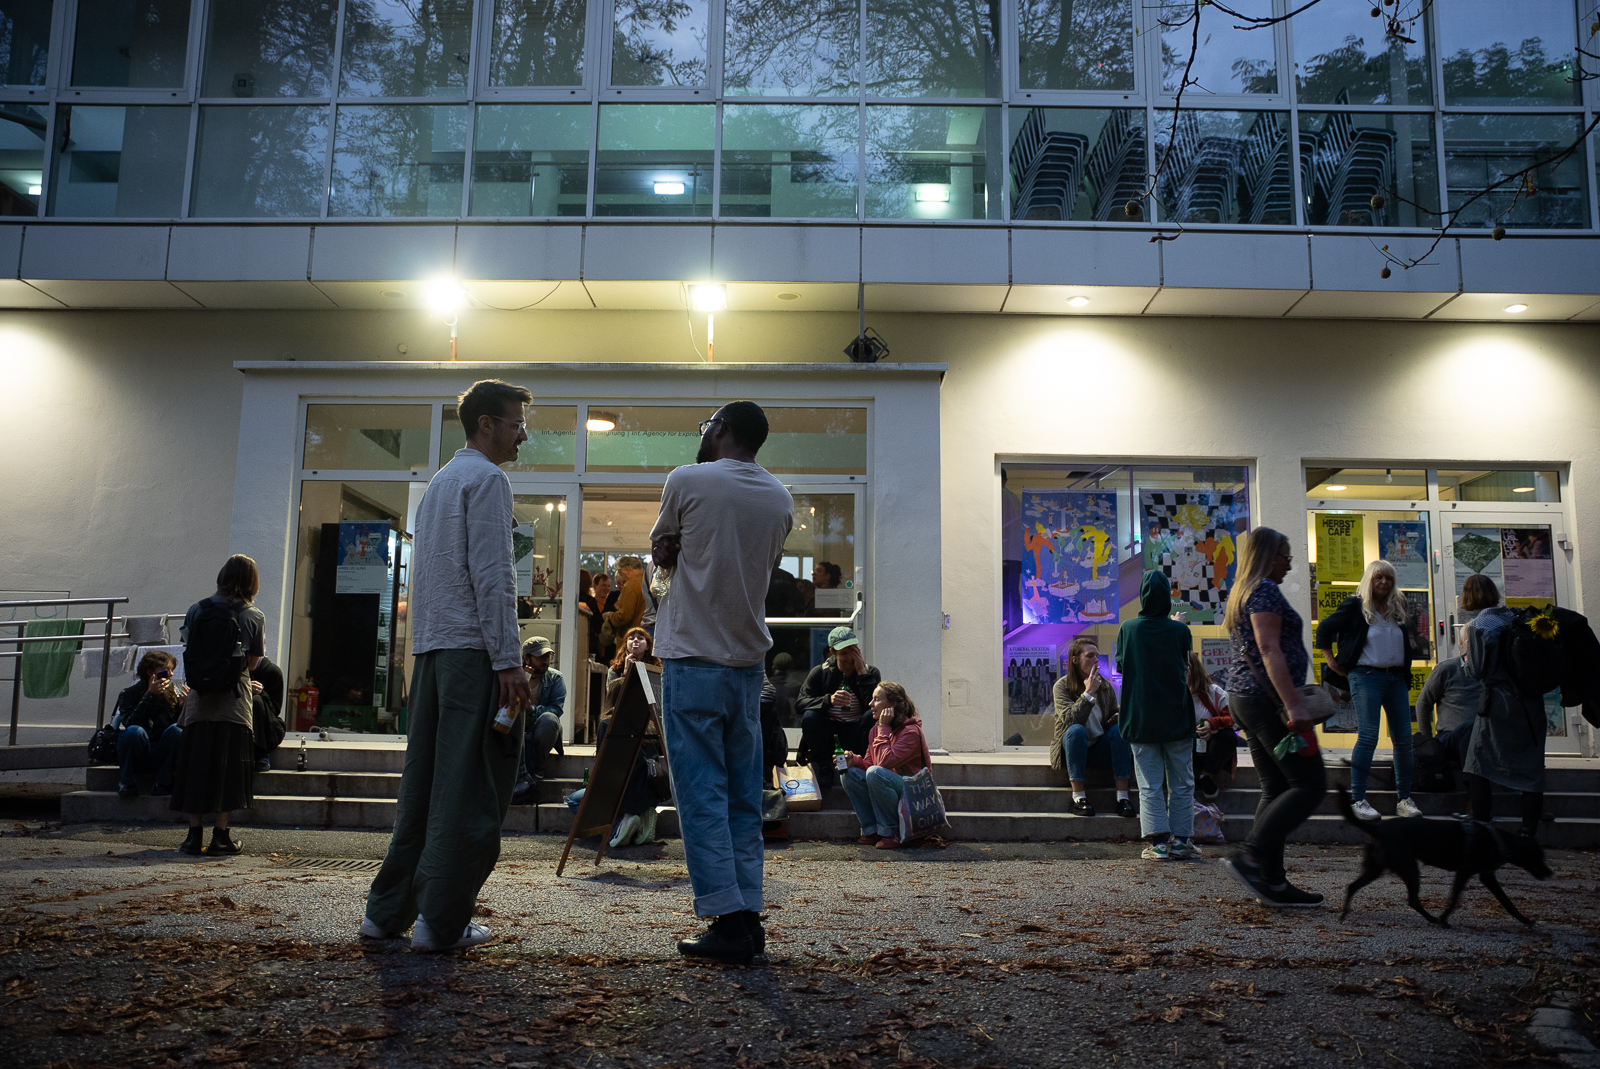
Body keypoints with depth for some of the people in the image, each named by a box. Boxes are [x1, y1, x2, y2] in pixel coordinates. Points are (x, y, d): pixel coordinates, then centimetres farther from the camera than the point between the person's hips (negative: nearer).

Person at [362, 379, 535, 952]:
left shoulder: (437, 483, 23)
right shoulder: (487, 479, -5)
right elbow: (491, 575, -14)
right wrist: (508, 661, -16)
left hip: (429, 648, 9)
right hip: (472, 648, -9)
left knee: (423, 780, 11)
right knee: (469, 789, -5)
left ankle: (387, 910, 15)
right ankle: (441, 920, -4)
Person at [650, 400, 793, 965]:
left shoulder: (688, 480, -6)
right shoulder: (781, 499, 10)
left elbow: (661, 550, 8)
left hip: (693, 660, -5)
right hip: (749, 663, 5)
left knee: (702, 795, -2)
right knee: (744, 797, 10)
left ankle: (726, 921, -4)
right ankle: (748, 918, 12)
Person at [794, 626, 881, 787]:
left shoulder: (870, 673, 3)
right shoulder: (820, 673, 2)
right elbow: (800, 703, -11)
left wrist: (862, 673, -16)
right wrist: (828, 700, -29)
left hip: (856, 735, 0)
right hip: (828, 735, 0)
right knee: (809, 717, -28)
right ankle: (824, 767, -9)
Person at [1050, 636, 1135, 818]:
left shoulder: (1105, 686, 3)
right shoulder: (1062, 686, -9)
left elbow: (1115, 715, 12)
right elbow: (1069, 719, -24)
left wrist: (1118, 719, -13)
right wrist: (1088, 693, -26)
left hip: (1100, 749, 4)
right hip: (1072, 748, -3)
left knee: (1120, 729, -24)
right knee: (1076, 730, -34)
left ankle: (1122, 796, -29)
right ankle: (1079, 797, -33)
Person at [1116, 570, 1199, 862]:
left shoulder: (1127, 629, -5)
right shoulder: (1180, 630, -7)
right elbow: (1186, 669, 6)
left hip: (1140, 718, 0)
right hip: (1177, 717, 0)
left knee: (1149, 785, 3)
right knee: (1182, 783, 11)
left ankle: (1159, 842, -2)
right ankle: (1180, 840, 11)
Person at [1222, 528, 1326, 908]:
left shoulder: (1241, 594, 21)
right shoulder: (1264, 590, -10)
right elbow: (1269, 650, -20)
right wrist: (1293, 705, -25)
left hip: (1244, 697, 10)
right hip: (1268, 697, -10)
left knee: (1276, 788, 9)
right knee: (1310, 784, -7)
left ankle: (1272, 881, 8)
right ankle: (1251, 854, -14)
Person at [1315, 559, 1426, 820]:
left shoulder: (1400, 607, 14)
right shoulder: (1355, 606, -2)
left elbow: (1411, 637, 31)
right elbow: (1324, 629, 2)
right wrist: (1331, 661, -1)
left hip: (1397, 678, 6)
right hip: (1366, 677, -6)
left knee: (1404, 739, 4)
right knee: (1368, 737, -11)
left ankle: (1403, 799, 13)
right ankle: (1358, 799, -6)